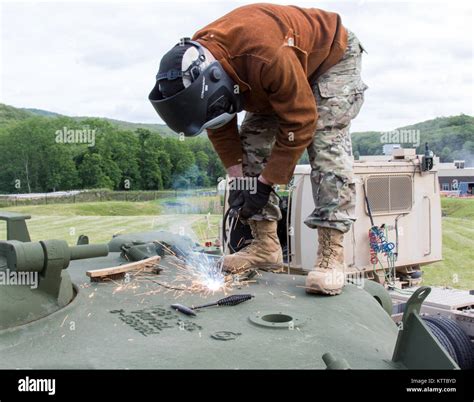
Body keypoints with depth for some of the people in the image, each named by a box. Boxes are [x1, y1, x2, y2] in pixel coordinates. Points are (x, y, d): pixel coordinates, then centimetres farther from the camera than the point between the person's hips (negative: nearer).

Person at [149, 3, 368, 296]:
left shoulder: (267, 54, -44)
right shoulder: (195, 68, -21)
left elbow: (299, 122, -33)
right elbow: (220, 129, -6)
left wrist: (264, 184, -27)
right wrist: (238, 178, -12)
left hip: (332, 55, -6)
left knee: (326, 143, -26)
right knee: (252, 142, -6)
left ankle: (332, 253, -27)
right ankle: (265, 245, -4)